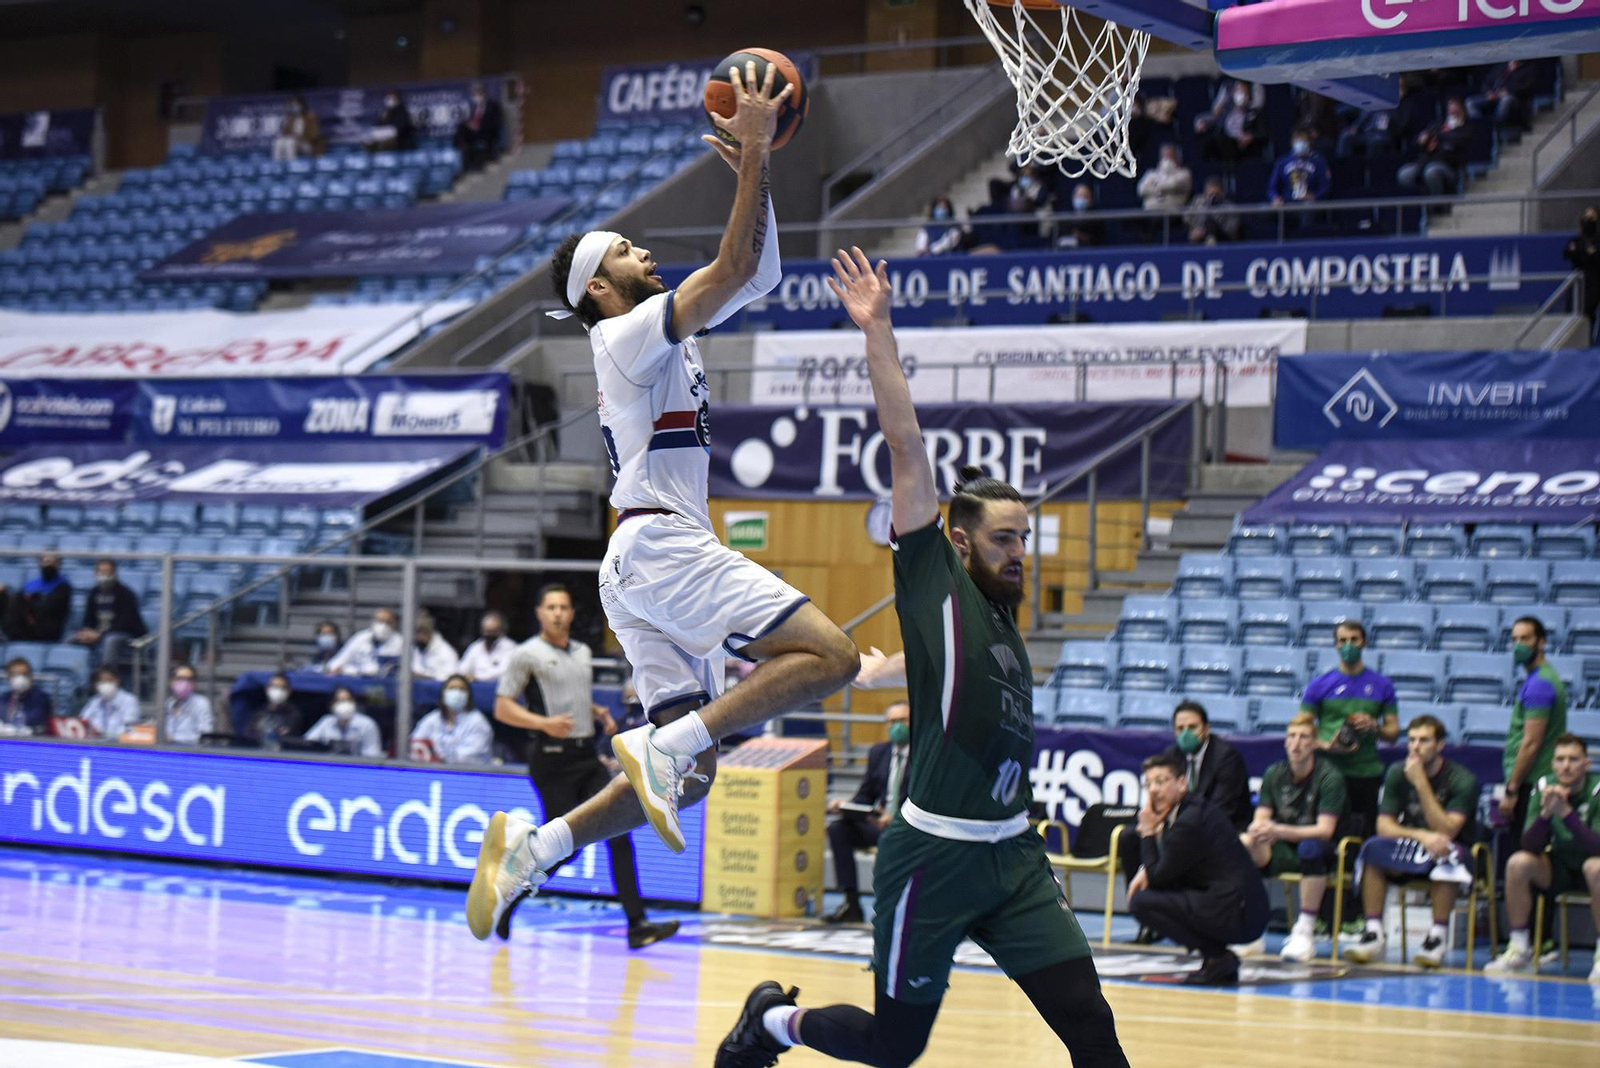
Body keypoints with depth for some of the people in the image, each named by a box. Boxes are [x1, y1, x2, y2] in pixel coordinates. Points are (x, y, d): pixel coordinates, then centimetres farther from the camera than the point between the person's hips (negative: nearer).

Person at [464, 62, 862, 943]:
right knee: (829, 655, -20)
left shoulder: (662, 336, 23)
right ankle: (664, 744, -25)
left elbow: (759, 274, 24)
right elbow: (736, 270, -14)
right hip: (661, 545, -10)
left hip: (651, 564, 10)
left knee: (689, 772, 6)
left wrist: (752, 169, 16)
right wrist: (753, 157, -11)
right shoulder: (630, 333, -4)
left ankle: (531, 846, 2)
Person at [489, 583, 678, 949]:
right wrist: (544, 723, -21)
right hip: (552, 759, -6)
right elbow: (502, 708, -6)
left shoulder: (582, 652, 16)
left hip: (586, 755, 6)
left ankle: (637, 925, -8)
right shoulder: (528, 654, -4)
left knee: (619, 832, -6)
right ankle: (505, 902, 17)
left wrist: (599, 713, 10)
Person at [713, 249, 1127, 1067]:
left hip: (1012, 855, 7)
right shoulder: (933, 579, -5)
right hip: (933, 854, -6)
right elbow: (906, 447, -12)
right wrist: (878, 333, -16)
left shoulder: (1000, 613, 13)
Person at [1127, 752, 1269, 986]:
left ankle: (1218, 957, -6)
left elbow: (1158, 877, -9)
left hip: (1234, 914, -10)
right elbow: (1168, 874, 21)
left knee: (1142, 902, -13)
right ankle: (1218, 957, 12)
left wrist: (1148, 832, 0)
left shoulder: (1189, 822, -16)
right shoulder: (1199, 810, 15)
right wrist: (1147, 872, 1)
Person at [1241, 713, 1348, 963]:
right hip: (1281, 850, 4)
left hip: (1320, 853, -4)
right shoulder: (1274, 773, 3)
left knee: (1310, 848, -40)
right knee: (1241, 843, -26)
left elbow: (1325, 830, -20)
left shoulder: (1329, 776, -11)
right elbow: (1260, 820, 1)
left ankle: (1305, 931, -32)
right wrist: (1257, 831, -26)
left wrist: (1279, 831, -34)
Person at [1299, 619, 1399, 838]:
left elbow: (1393, 732, 12)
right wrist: (1326, 745, -14)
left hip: (1367, 773, 1)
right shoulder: (1320, 684, 6)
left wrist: (1374, 727, -9)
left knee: (1367, 836, 0)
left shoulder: (1381, 685, 10)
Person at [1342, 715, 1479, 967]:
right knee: (1374, 848, -26)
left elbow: (1446, 831, -23)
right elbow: (1384, 826, -7)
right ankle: (1373, 934, -27)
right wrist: (1421, 836, -26)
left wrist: (1421, 783, -26)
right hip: (1410, 853, 4)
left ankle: (1438, 937, -33)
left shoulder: (1462, 780, -13)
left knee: (1447, 853, -38)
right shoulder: (1398, 773, -1)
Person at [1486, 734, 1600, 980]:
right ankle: (1519, 951, -11)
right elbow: (1530, 846, -16)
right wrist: (1545, 813, -34)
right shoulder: (1544, 787, -10)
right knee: (1518, 863, -22)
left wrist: (1566, 813, -42)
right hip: (1560, 865, 4)